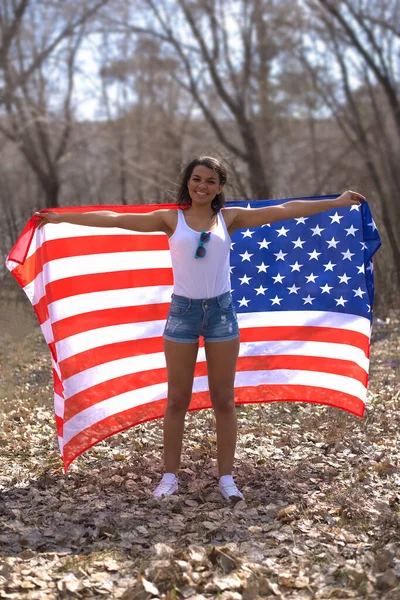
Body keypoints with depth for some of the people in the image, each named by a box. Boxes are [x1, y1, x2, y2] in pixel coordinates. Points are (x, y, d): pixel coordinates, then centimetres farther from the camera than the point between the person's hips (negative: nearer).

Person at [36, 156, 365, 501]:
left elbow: (284, 210, -1)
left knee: (223, 399, 6)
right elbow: (115, 219, -2)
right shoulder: (171, 219, 0)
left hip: (221, 310, 1)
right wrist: (62, 217, -4)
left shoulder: (229, 218, 2)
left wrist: (338, 202, -3)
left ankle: (226, 477, 16)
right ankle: (170, 476, 16)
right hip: (183, 311, 0)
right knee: (177, 399, 6)